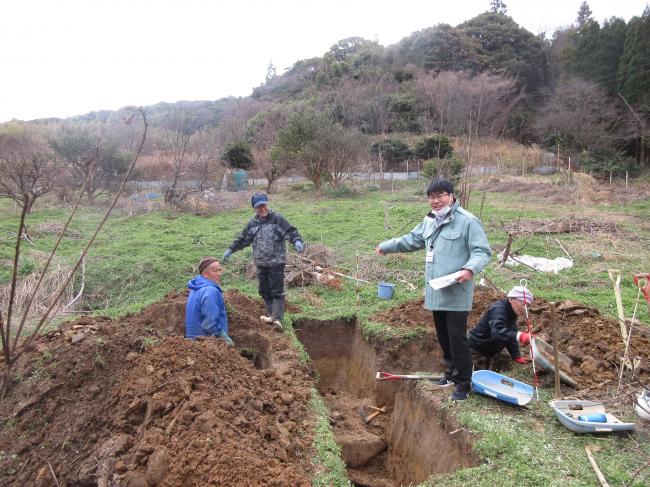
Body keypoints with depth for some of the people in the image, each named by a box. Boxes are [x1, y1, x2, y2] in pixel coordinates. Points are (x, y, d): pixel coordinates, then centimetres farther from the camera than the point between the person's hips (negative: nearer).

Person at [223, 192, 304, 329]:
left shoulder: (277, 219, -7)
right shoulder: (253, 223, 8)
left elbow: (290, 231, -14)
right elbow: (242, 239, 17)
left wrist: (297, 241, -33)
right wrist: (230, 250, 14)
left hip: (276, 262, -6)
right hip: (261, 263, 6)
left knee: (277, 291, -4)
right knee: (264, 290, 13)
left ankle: (277, 318, -6)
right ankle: (271, 314, 26)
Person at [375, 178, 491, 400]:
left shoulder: (467, 221, -12)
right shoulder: (430, 221, 13)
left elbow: (483, 252, -13)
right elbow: (412, 240, 28)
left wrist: (470, 269, -31)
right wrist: (386, 246, 33)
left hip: (456, 294, -8)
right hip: (436, 292, 8)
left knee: (457, 338, -5)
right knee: (443, 337, 18)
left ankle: (464, 384, 9)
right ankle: (452, 372, 36)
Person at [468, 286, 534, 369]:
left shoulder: (511, 313, 4)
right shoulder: (498, 309, -28)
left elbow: (511, 334, 7)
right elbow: (498, 332, -46)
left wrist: (517, 357, -3)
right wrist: (519, 336, -63)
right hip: (476, 351, -10)